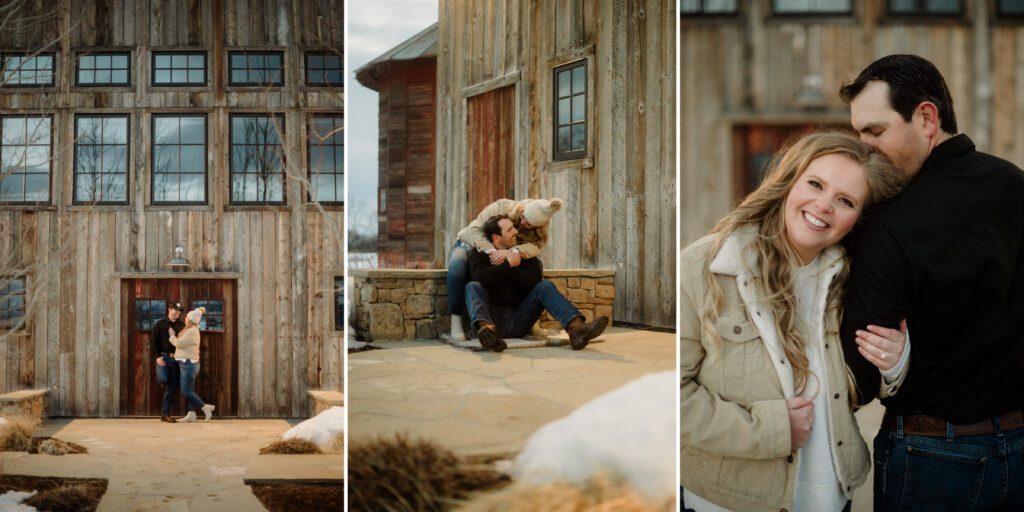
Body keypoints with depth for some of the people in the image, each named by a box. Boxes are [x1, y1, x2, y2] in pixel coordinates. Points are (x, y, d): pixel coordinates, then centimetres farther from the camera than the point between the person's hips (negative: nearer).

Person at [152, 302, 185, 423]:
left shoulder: (182, 326, 10)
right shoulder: (160, 324, 4)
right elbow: (153, 341, 0)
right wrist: (158, 356, -11)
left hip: (176, 358, 2)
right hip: (163, 357, -2)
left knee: (172, 387, 1)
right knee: (164, 379, -25)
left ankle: (165, 414, 6)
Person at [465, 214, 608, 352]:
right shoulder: (480, 253, 5)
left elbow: (534, 281, -7)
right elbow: (479, 278, -18)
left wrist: (507, 267, -10)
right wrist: (508, 264, -16)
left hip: (518, 320, 2)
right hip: (493, 316, -2)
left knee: (545, 286, -15)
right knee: (473, 287, -26)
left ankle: (575, 327, -44)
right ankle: (486, 327, -62)